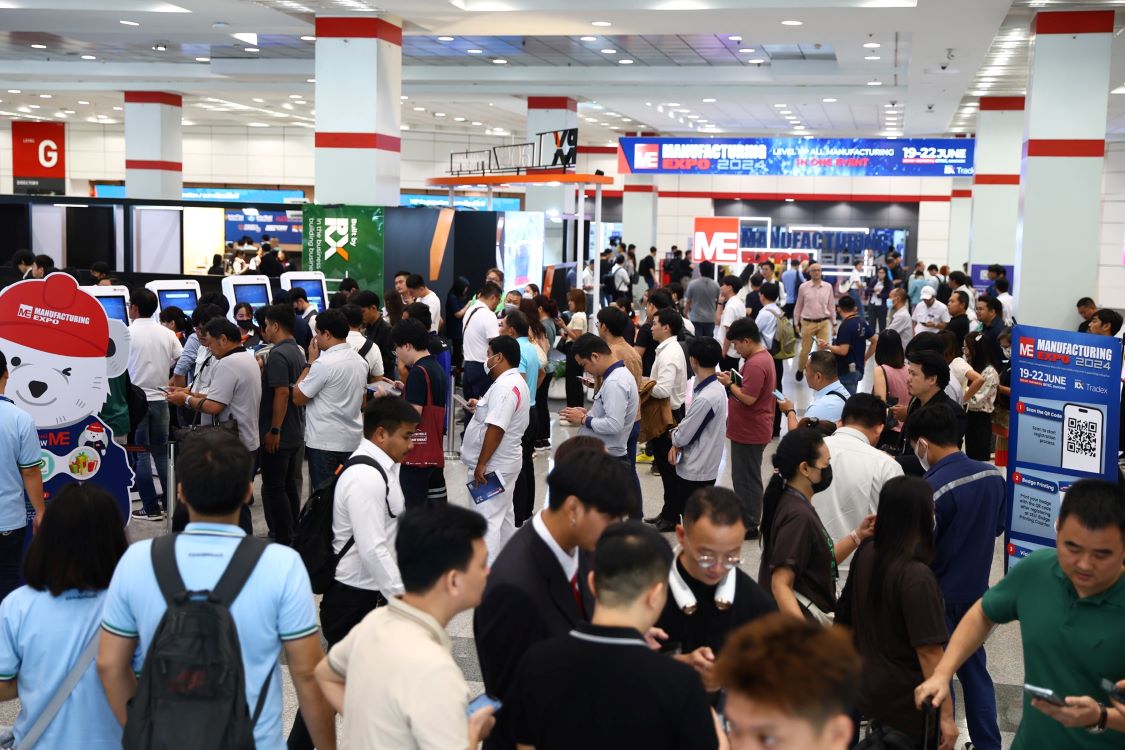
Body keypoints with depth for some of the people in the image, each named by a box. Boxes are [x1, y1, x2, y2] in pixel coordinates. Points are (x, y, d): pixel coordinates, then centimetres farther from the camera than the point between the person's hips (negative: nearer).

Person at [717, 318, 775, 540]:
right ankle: (746, 518, 29)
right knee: (745, 477, 19)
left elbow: (748, 398, -26)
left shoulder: (755, 364, -23)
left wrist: (730, 384, -14)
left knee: (746, 478, -1)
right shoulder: (763, 356, 11)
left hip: (749, 432, -11)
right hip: (750, 429, 11)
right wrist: (734, 381, 5)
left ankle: (749, 525, 8)